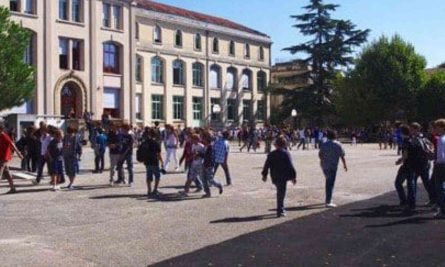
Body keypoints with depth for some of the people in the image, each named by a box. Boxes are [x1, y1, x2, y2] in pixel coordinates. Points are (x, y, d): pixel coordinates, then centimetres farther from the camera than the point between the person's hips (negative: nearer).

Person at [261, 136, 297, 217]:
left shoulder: (271, 154, 3)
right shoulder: (286, 154, -9)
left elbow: (266, 165, 7)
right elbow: (290, 166, -10)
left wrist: (264, 175, 18)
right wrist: (293, 176, -5)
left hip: (274, 177, 5)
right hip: (283, 177, -5)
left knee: (279, 193, 21)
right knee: (281, 194, -1)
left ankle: (281, 209, 28)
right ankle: (280, 211, 0)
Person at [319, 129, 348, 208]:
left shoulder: (324, 144, 2)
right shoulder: (338, 145, -8)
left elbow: (320, 155, 12)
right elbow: (342, 156, -7)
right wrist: (345, 165, 6)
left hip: (324, 165, 5)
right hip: (332, 166, -5)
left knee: (328, 181, 23)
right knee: (330, 184, -4)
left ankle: (328, 199, 30)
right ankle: (328, 202, -6)